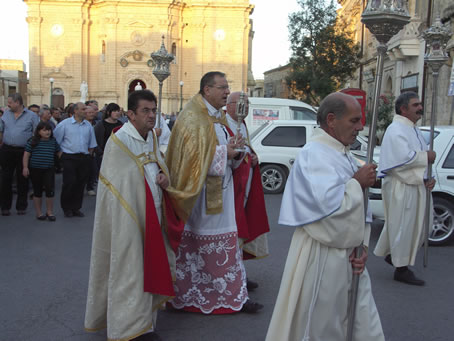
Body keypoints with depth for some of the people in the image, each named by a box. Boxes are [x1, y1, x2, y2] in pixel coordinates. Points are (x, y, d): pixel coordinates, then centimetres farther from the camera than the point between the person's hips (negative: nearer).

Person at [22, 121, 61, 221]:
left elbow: (59, 153, 15)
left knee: (50, 190, -6)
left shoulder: (53, 141, 5)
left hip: (49, 169, 2)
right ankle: (39, 212, 19)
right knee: (37, 191, 8)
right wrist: (25, 167, -8)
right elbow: (26, 155, -3)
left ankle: (50, 212, 9)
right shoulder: (33, 142, -3)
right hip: (35, 170, -1)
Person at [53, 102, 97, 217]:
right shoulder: (65, 124, -2)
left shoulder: (88, 125, 10)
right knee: (70, 182, -8)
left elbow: (92, 144, 19)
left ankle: (76, 208, 18)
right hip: (69, 158, -4)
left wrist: (88, 154, 12)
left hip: (84, 158, 4)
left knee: (81, 184, 6)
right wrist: (61, 154, 1)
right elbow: (56, 140, 1)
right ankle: (66, 208, 9)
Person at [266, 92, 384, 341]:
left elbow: (359, 208, 14)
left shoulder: (344, 154, 11)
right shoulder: (314, 155, -17)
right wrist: (357, 183, -14)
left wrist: (362, 245, 2)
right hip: (322, 259, -9)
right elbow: (330, 205, -30)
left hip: (349, 257, 9)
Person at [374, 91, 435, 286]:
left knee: (415, 225, 17)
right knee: (403, 226, -1)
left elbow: (423, 158, 19)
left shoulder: (414, 131, 16)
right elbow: (405, 158, -28)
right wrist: (427, 157, -14)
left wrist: (429, 178, 3)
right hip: (401, 188, -10)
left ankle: (390, 254, 33)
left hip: (415, 186, 10)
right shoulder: (396, 130, -15)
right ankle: (401, 268, 11)